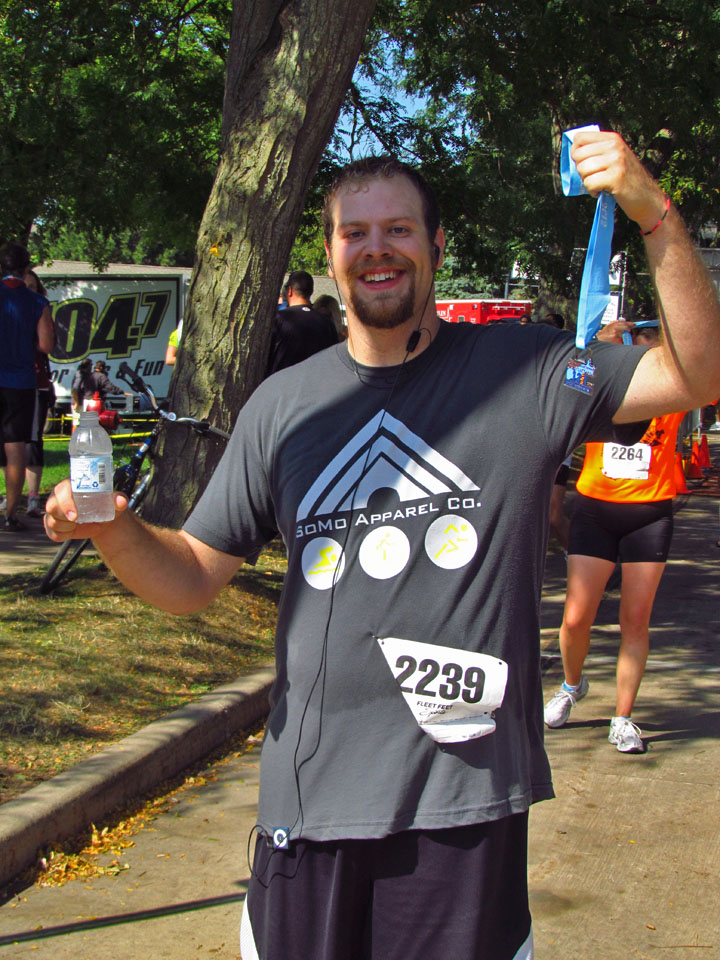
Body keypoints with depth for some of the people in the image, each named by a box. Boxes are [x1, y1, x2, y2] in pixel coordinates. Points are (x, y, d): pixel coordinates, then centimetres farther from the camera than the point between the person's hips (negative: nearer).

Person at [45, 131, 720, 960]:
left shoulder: (519, 370, 0)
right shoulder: (282, 406, 7)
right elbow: (191, 579, 9)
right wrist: (112, 529, -12)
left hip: (467, 794, -2)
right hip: (310, 791, 3)